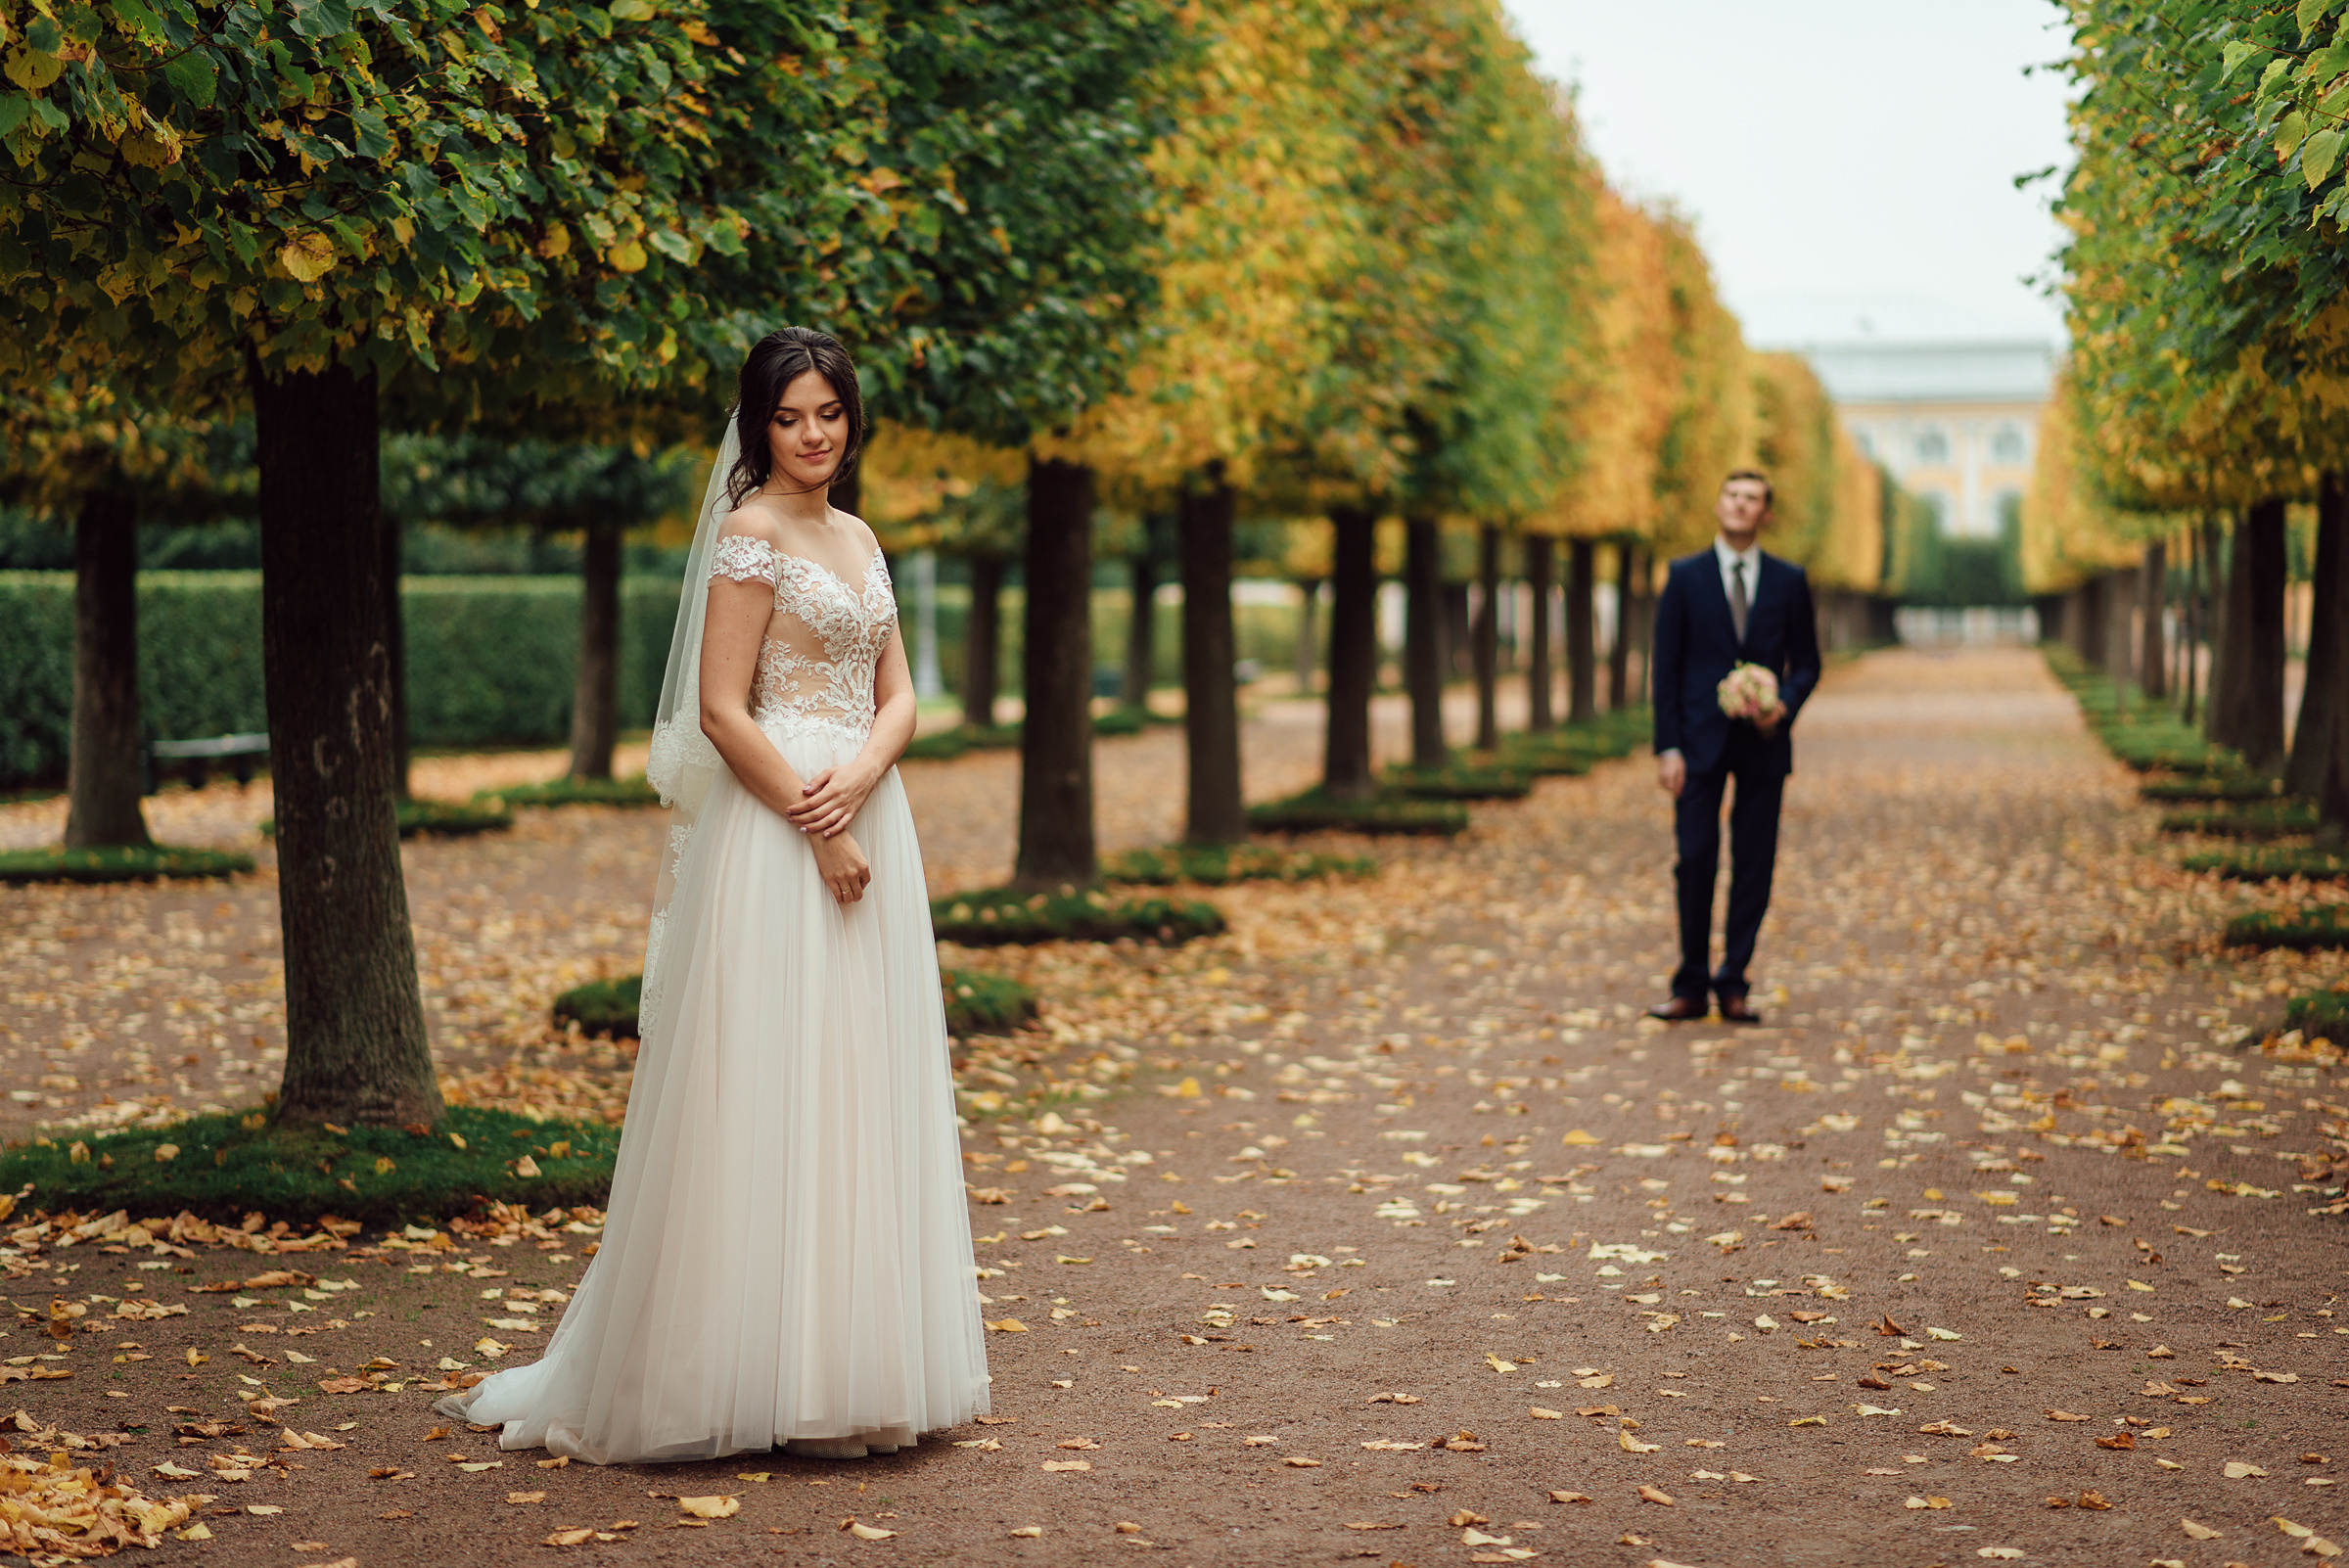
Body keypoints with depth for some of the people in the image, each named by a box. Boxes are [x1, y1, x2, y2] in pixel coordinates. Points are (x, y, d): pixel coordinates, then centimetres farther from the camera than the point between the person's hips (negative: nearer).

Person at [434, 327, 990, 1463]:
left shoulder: (859, 538, 16)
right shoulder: (752, 533, -7)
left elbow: (897, 695, 11)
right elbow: (721, 711, -14)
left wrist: (862, 775, -10)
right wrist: (819, 836, -14)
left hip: (867, 825, 8)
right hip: (775, 832, -8)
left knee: (857, 1089, 10)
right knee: (770, 1087, -5)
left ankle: (847, 1360, 18)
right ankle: (766, 1376, 2)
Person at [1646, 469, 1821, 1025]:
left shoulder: (1789, 581, 7)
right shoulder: (1685, 577, 3)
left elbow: (1807, 662, 11)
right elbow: (1666, 667, 1)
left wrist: (1785, 705, -11)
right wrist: (1667, 747, -6)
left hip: (1762, 743, 1)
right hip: (1701, 740, -1)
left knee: (1755, 866, 2)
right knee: (1695, 861, -4)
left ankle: (1733, 985, 10)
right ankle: (1690, 988, 6)